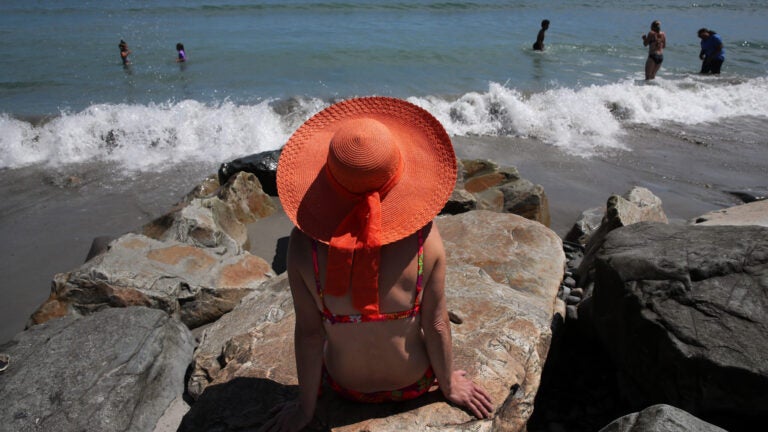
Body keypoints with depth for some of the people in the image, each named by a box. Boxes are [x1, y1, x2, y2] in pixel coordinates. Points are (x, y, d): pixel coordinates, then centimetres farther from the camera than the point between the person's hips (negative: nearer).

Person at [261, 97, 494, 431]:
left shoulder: (304, 243, -28)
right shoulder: (423, 238, -28)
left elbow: (309, 332, -17)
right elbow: (436, 324, -17)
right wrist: (449, 385, 4)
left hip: (346, 384, 1)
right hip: (415, 382, 0)